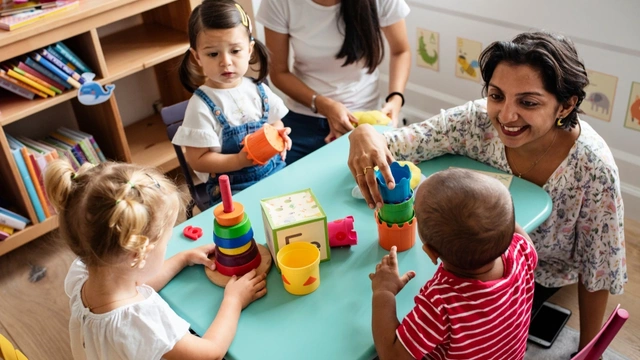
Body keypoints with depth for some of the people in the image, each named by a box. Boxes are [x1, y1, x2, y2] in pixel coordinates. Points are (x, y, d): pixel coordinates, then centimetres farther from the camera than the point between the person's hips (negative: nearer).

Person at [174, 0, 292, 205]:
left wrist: (280, 137, -5)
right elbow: (198, 161, -12)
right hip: (232, 189, -5)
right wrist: (240, 161, -23)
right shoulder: (202, 106, -13)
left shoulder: (258, 90, 2)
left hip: (275, 173, 5)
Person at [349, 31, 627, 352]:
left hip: (542, 272, -2)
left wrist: (587, 348, -8)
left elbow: (597, 270, -18)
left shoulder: (592, 168, -32)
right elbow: (389, 145, -24)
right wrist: (364, 134, -48)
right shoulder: (477, 121, -27)